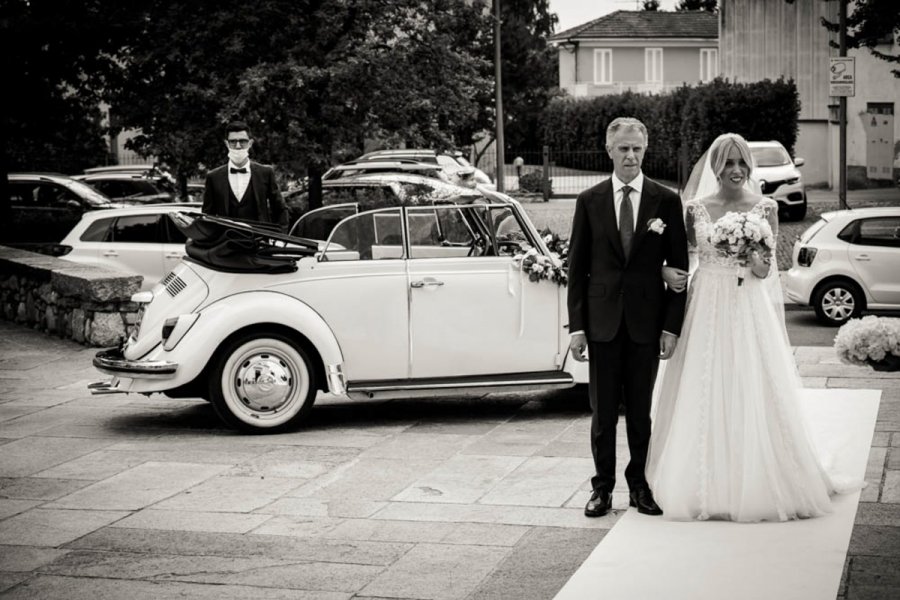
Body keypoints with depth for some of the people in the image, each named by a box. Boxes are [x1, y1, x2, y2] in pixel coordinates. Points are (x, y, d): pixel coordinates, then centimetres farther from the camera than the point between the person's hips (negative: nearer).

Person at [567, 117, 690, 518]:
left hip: (646, 322, 0)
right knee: (603, 411, 6)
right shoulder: (589, 201, 3)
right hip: (602, 322, 0)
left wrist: (672, 326, -5)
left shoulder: (666, 202, 1)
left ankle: (640, 485, 20)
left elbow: (678, 267, 2)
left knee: (641, 410, 9)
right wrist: (576, 326, -2)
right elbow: (577, 268, 4)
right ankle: (602, 487, 17)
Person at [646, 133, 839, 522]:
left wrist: (756, 261, -21)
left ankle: (755, 485, 11)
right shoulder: (696, 209, 4)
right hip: (707, 311, 1)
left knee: (752, 395, 0)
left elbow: (766, 271, 1)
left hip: (750, 312, -1)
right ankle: (707, 486, 12)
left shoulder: (765, 208, 2)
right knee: (705, 398, 2)